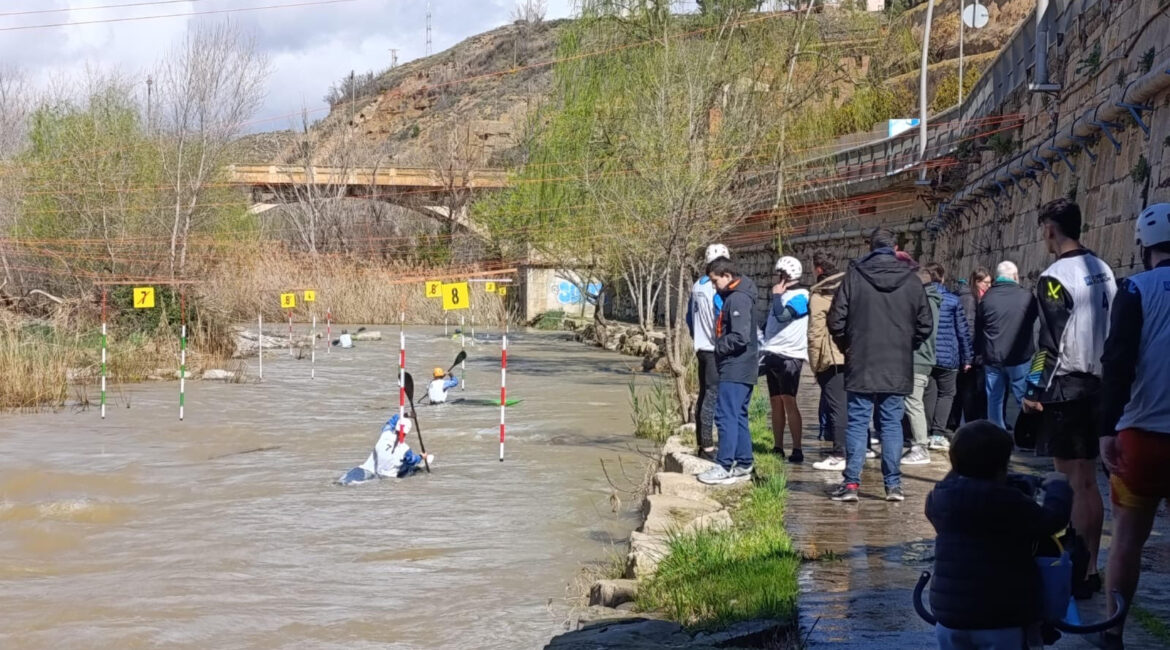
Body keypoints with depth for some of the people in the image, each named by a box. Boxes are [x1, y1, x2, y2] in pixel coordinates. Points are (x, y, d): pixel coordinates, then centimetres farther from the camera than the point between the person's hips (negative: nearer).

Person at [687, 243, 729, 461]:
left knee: (704, 394, 13)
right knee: (712, 396, -9)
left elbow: (689, 317, 18)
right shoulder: (718, 288, -15)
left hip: (702, 348, 9)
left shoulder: (697, 286, 11)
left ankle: (702, 444, 18)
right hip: (716, 351, -9)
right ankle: (707, 446, -11)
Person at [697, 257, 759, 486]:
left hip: (736, 370, -10)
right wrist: (721, 347, 10)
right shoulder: (735, 296, 15)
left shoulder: (738, 299, -17)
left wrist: (719, 348, -11)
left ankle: (725, 466, -6)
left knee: (726, 415, -8)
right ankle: (743, 465, 19)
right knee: (738, 417, 14)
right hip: (741, 369, 10)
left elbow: (740, 337, -24)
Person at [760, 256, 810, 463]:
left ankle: (797, 450, -14)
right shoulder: (781, 296, 19)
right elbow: (768, 323, 27)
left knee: (788, 401, -14)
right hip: (773, 355, 8)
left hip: (790, 356, -8)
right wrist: (761, 347, 19)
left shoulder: (801, 296, -7)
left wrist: (777, 295, -7)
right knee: (776, 402, 9)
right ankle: (777, 448, 14)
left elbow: (783, 315, -22)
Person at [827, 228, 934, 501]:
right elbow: (925, 324, 4)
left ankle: (851, 483, 0)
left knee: (857, 422, 3)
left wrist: (848, 347, 11)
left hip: (861, 366, -1)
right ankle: (893, 484, 5)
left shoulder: (854, 276, -5)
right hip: (898, 367, 2)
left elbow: (836, 320, -5)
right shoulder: (911, 280, 1)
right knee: (892, 423, 7)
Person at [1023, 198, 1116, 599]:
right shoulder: (1103, 271, 12)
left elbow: (1050, 342, -17)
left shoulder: (1056, 278, -14)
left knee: (1075, 483, -6)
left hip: (1067, 389, -8)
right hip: (1099, 385, 8)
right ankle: (1089, 568, 17)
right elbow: (1113, 331, 15)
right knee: (1087, 482, 13)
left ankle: (1077, 575, -4)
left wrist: (1033, 391, -11)